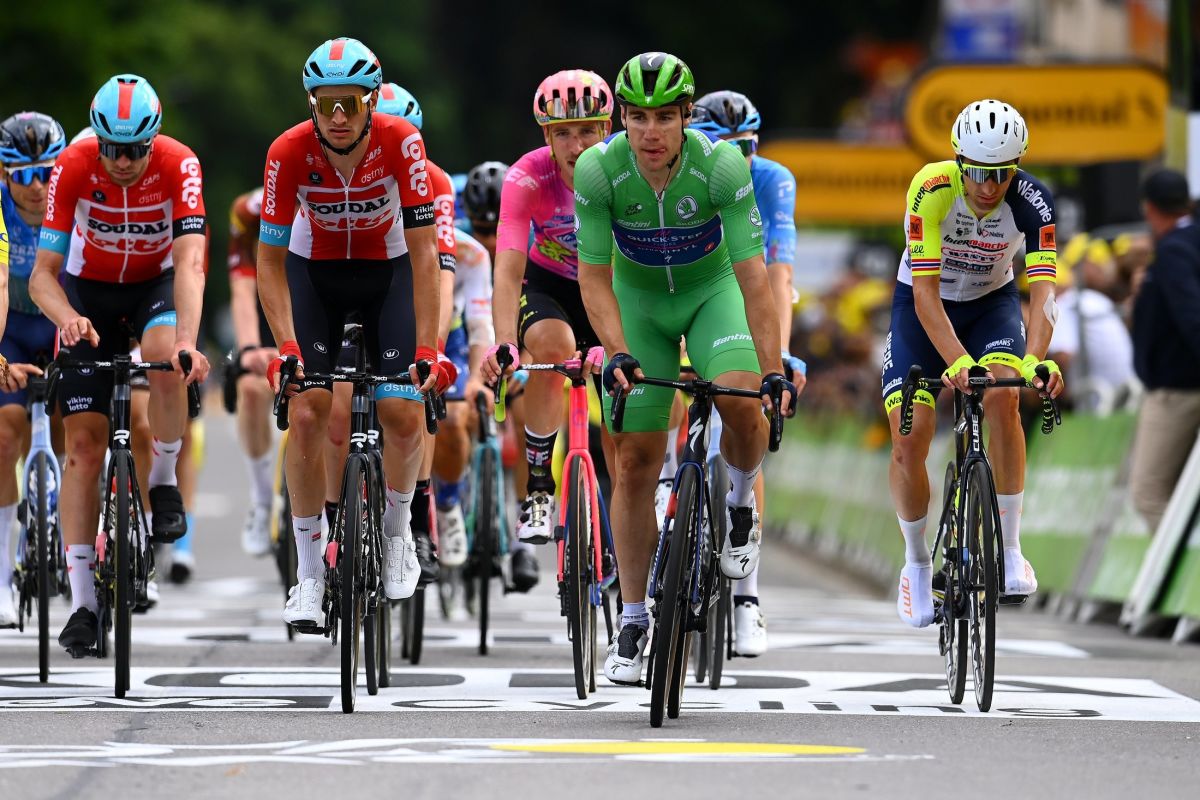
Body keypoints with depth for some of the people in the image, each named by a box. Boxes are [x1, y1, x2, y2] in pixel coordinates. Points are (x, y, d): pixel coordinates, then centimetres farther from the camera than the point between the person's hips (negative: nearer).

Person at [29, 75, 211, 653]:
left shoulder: (179, 166, -26)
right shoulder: (72, 168, -25)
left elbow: (190, 263, -35)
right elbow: (43, 273, -24)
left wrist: (187, 341, -50)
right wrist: (69, 319, -46)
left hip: (156, 284, 0)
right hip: (90, 291, 1)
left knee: (165, 357, -35)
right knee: (84, 443, -9)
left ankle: (164, 482, -8)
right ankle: (82, 600, -8)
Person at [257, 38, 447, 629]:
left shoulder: (401, 143, -28)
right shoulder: (289, 152, -27)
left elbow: (423, 253, -25)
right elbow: (270, 259, -19)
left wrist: (427, 349, -31)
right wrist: (286, 346, -30)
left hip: (387, 271, 0)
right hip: (313, 272, 0)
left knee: (404, 415, -12)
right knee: (307, 414, -14)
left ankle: (398, 529, 17)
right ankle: (309, 573, -5)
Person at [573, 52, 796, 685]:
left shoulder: (722, 165, -29)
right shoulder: (598, 169, -26)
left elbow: (753, 275, -30)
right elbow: (595, 276, -20)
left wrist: (774, 371, -37)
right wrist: (618, 354, -34)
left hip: (711, 291, -1)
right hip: (638, 301, 1)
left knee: (742, 407, -29)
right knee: (635, 463, -3)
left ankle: (740, 501, 5)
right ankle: (632, 622, 8)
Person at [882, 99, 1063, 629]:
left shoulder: (1031, 201, -25)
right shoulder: (932, 190, -31)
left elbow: (1042, 291, -33)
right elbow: (926, 293, -34)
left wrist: (1035, 358, -51)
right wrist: (957, 363, -48)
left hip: (991, 302, 1)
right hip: (923, 306, -1)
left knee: (1003, 399, -28)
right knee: (909, 438, -14)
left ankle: (1010, 550, -19)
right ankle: (917, 562, 10)